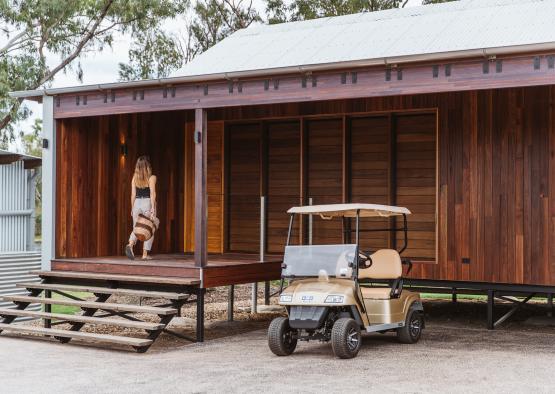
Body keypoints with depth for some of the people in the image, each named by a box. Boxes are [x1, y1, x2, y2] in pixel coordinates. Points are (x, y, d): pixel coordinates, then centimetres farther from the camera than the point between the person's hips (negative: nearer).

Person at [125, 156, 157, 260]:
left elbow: (133, 194, 6)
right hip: (148, 203, -3)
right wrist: (153, 207, -13)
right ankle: (145, 254, 4)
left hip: (137, 203, 3)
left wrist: (132, 208, 12)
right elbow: (152, 193, -12)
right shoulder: (152, 178, -5)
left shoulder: (135, 178, 6)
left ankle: (130, 244, -19)